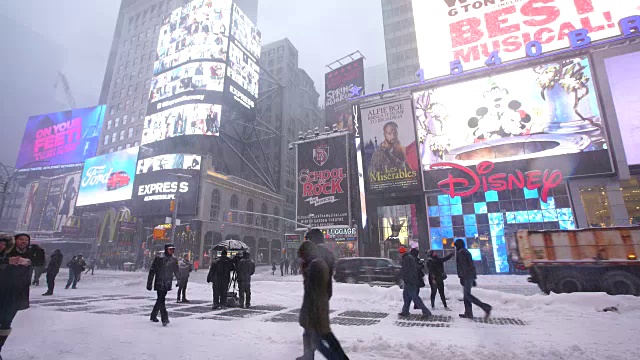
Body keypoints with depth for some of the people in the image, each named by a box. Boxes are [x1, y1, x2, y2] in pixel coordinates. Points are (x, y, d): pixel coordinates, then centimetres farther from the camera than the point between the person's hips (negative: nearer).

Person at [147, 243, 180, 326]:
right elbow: (152, 271, -6)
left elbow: (176, 271, 16)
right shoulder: (159, 258, -10)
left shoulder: (174, 259, 5)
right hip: (159, 283, -5)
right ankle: (165, 319, -10)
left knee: (160, 300, 15)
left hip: (167, 284, 5)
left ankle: (153, 315, 34)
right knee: (161, 300, -10)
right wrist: (149, 283, -6)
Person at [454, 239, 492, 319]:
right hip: (470, 276, 10)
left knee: (467, 295, -12)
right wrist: (473, 279, 24)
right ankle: (468, 313, 8)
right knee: (466, 295, 9)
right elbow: (471, 265, 22)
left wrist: (461, 277, -19)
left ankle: (486, 307, -13)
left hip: (466, 276, -10)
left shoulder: (461, 252, -8)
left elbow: (462, 265, -17)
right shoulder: (466, 252, 21)